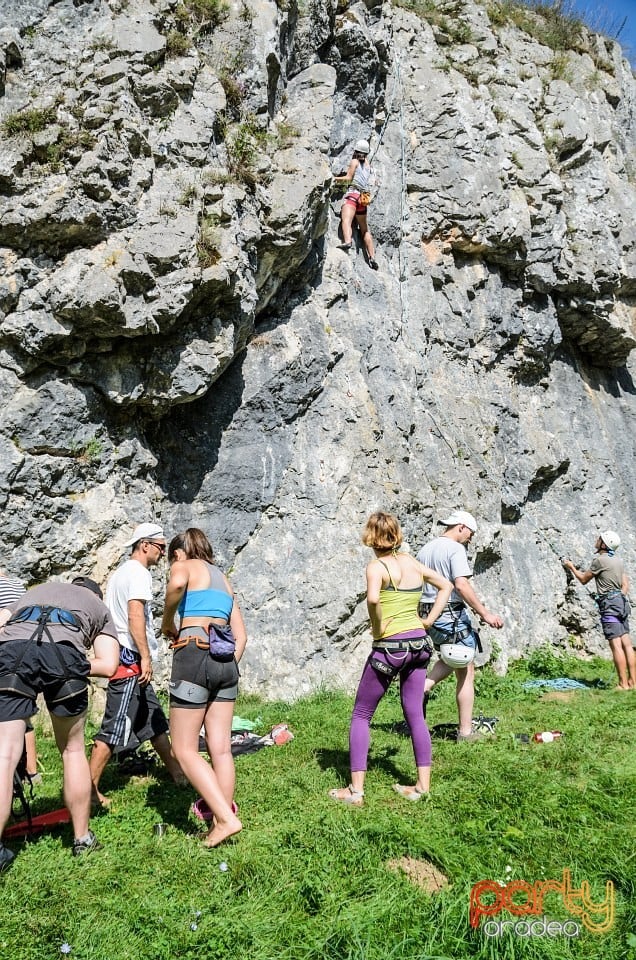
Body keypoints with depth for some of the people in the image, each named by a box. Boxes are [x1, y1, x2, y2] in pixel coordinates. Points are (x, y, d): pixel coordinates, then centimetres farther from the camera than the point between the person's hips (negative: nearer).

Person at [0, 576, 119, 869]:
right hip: (62, 652, -1)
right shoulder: (99, 606, 33)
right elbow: (108, 666, 17)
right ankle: (83, 839, 26)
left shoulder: (34, 591, 41)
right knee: (72, 750, 17)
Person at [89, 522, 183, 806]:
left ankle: (176, 772, 26)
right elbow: (135, 615, -22)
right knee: (115, 726, -7)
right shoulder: (138, 572, -11)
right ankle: (89, 789, -2)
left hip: (121, 657, 11)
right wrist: (146, 656, -22)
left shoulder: (121, 572, 19)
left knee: (154, 720, 16)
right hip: (130, 658, -11)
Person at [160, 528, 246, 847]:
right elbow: (241, 635, 19)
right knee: (220, 748, 9)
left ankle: (226, 818, -6)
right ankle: (222, 818, 12)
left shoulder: (185, 566, 6)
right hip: (226, 660, 7)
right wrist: (229, 666, 19)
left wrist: (167, 621, -7)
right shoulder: (223, 578, 25)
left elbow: (177, 583, -22)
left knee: (184, 750, 1)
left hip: (195, 654, -7)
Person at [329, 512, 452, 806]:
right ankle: (423, 785, 18)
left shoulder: (377, 566, -11)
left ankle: (356, 790, 9)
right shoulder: (411, 563, 8)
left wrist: (377, 626, -15)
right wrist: (429, 620, 11)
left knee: (361, 715, 7)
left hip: (389, 646, -6)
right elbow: (446, 586, 18)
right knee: (415, 714, 14)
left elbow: (373, 598, -32)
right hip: (419, 643, 6)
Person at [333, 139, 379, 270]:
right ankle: (372, 257, 14)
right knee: (365, 229, 15)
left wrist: (336, 178, 6)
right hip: (364, 197, 7)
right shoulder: (367, 163, 21)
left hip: (353, 193, -7)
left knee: (346, 220, -30)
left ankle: (347, 241, -58)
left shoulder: (355, 161, 3)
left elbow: (348, 178, -5)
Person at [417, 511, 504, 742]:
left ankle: (425, 684, 9)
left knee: (455, 659, 29)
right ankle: (465, 732, 6)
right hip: (452, 615, -8)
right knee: (466, 672, 2)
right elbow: (461, 585, -22)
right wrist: (485, 613, -21)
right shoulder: (455, 549, -10)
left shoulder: (425, 550, 14)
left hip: (429, 616, 8)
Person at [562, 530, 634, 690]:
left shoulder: (600, 560, -8)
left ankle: (623, 684, -10)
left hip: (609, 605, -8)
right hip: (622, 602, 8)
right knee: (626, 643, 6)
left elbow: (583, 579, 4)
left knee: (616, 645, -9)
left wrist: (571, 566, 18)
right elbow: (625, 585, 16)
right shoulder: (618, 561, 15)